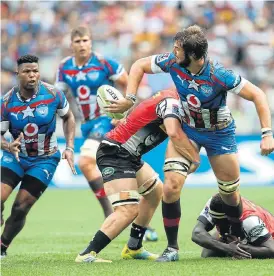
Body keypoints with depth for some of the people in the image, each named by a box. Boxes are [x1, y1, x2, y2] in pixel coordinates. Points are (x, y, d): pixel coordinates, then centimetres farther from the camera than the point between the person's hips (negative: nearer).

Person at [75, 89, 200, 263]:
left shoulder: (169, 99, 15)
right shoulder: (171, 101, -16)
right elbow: (174, 133, -31)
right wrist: (195, 158, -20)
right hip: (114, 153, -11)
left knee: (155, 190, 25)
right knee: (129, 210, -21)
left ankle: (133, 248, 30)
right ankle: (87, 254, -22)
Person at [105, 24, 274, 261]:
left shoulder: (218, 75, -32)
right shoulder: (172, 62, -22)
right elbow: (139, 66, -4)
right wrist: (129, 99, -12)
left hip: (219, 134, -2)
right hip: (186, 129, 2)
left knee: (230, 193, 8)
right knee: (171, 187, -13)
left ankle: (239, 240, 35)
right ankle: (172, 248, 0)